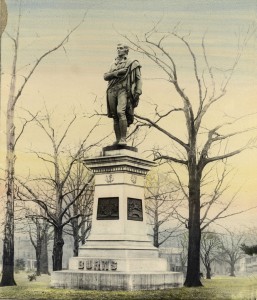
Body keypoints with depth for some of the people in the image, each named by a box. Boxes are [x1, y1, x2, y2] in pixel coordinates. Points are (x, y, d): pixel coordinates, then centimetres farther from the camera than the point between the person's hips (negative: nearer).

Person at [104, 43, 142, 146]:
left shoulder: (132, 63, 11)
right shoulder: (113, 64, 24)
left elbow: (138, 79, 6)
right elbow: (105, 77, 12)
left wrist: (138, 92, -7)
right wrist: (115, 73, -6)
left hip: (123, 90, -5)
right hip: (112, 91, 5)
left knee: (120, 112, -24)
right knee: (115, 116, 2)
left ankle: (123, 139, -24)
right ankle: (118, 139, 6)